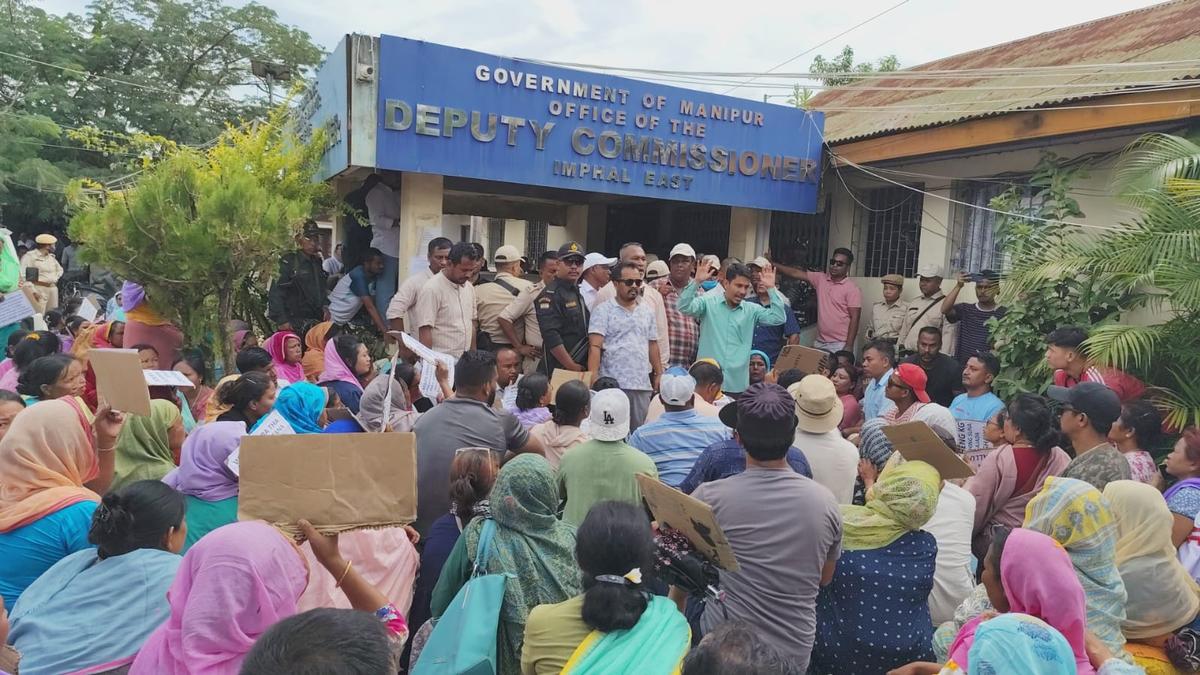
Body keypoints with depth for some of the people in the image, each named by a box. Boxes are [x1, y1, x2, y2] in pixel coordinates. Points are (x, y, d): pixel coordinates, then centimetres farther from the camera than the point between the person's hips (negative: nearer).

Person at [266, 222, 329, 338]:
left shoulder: (317, 262, 15)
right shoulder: (288, 262, -6)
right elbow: (275, 293, -14)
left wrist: (325, 306, 7)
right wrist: (282, 321, -20)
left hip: (317, 320, 7)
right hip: (295, 323, -6)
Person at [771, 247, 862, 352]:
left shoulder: (852, 290, -7)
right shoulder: (820, 279, 7)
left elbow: (854, 319, -10)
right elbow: (796, 273, 3)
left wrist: (849, 346, -16)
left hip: (840, 344, -5)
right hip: (819, 342, 5)